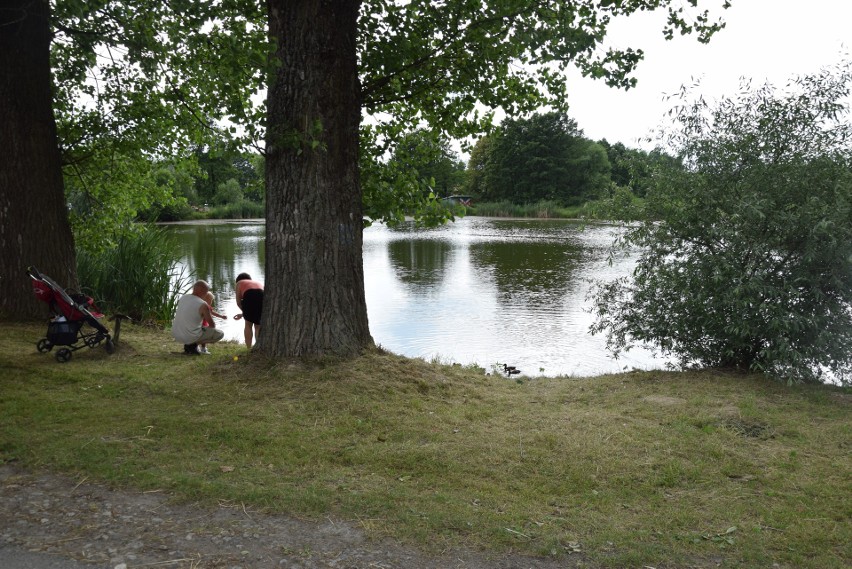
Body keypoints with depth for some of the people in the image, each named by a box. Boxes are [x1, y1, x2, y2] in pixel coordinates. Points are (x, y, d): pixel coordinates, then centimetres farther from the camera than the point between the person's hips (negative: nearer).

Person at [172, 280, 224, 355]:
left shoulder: (182, 298, 3)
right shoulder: (203, 305, -16)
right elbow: (212, 325, -4)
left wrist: (206, 317, 28)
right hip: (191, 337, -7)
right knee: (220, 334, 8)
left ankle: (188, 344, 14)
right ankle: (193, 345, 0)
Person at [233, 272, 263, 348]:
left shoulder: (239, 283, 29)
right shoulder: (258, 283, 39)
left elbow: (238, 302, 18)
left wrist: (245, 312, 32)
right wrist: (243, 314, 45)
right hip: (263, 296, 3)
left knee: (248, 325, 15)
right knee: (258, 326, 17)